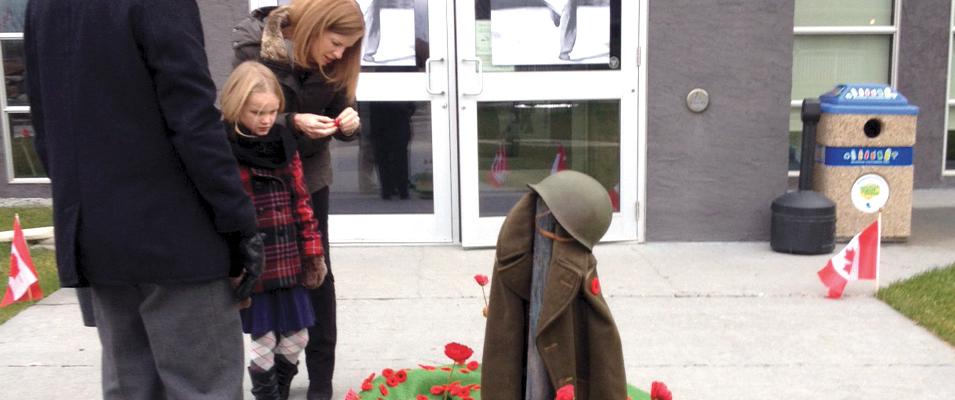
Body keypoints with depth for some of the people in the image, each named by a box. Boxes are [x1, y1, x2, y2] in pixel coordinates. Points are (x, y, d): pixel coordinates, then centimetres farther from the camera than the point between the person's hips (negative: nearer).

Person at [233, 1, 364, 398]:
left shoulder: (332, 62, -6)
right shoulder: (252, 44, -18)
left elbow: (338, 108, 3)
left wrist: (348, 122, -21)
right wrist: (293, 123, -32)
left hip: (309, 172, 3)